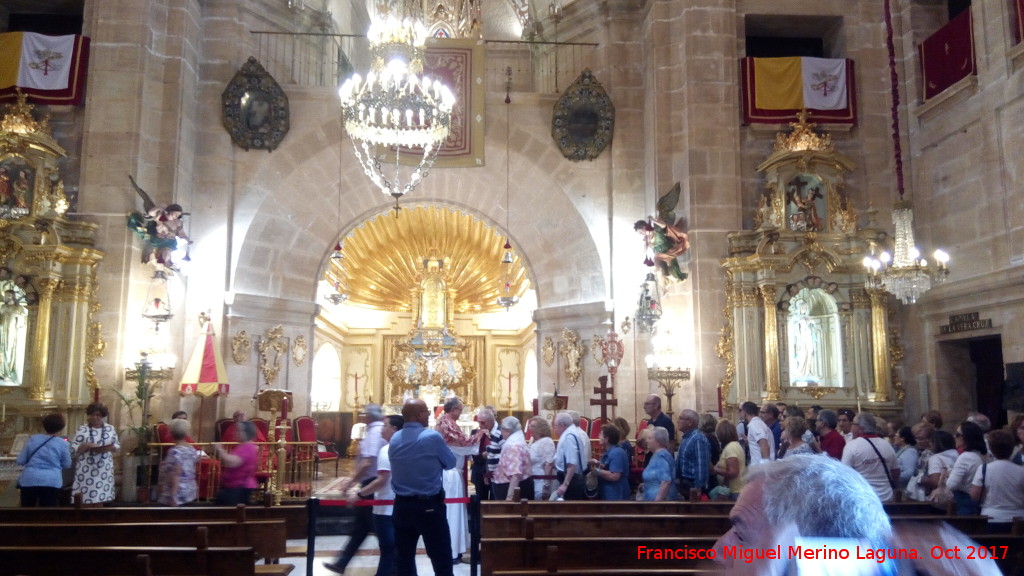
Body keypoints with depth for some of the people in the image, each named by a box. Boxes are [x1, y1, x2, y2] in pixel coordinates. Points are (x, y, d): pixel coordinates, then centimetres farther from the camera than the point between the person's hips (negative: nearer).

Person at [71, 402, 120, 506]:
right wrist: (87, 446, -21)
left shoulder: (110, 429, 6)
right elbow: (73, 448, -5)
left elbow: (118, 446, 9)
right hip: (86, 469, -2)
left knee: (100, 498, 7)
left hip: (103, 469, 2)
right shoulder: (82, 429, -2)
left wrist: (107, 448, -11)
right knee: (86, 498, -2)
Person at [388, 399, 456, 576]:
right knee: (442, 560, 4)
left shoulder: (394, 439, 4)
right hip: (429, 506, -6)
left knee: (403, 560, 12)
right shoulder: (432, 437, -13)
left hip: (401, 506, 6)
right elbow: (451, 463, -1)